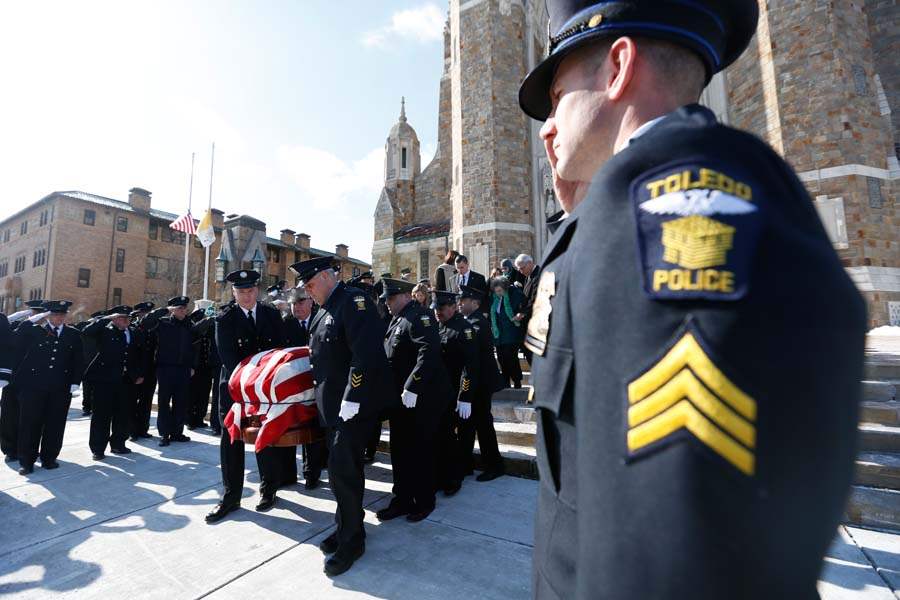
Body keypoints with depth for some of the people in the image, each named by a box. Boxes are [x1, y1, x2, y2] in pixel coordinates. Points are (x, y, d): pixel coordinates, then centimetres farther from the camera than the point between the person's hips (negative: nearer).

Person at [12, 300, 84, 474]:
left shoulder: (74, 334, 7)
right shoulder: (34, 331, 6)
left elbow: (78, 361, 7)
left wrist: (75, 382, 1)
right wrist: (29, 321, -8)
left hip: (61, 388, 1)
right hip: (33, 386, -1)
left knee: (55, 425, 7)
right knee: (30, 424, 6)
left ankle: (49, 458, 21)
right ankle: (26, 461, 18)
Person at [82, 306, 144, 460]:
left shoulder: (133, 333, 11)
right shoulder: (104, 331, -2)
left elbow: (138, 355, 15)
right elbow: (86, 333, -22)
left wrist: (140, 374, 11)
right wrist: (106, 318, -19)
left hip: (126, 381, 5)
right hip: (105, 380, -4)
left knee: (124, 415, 11)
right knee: (102, 415, 3)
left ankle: (118, 444, 25)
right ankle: (98, 449, 15)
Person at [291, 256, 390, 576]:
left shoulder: (354, 300, -15)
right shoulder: (324, 310, 14)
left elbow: (366, 354, -24)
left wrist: (351, 400, -23)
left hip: (354, 403, -9)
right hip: (332, 404, 9)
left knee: (342, 468, -3)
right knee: (341, 467, 17)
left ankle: (352, 540, 17)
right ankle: (346, 527, 35)